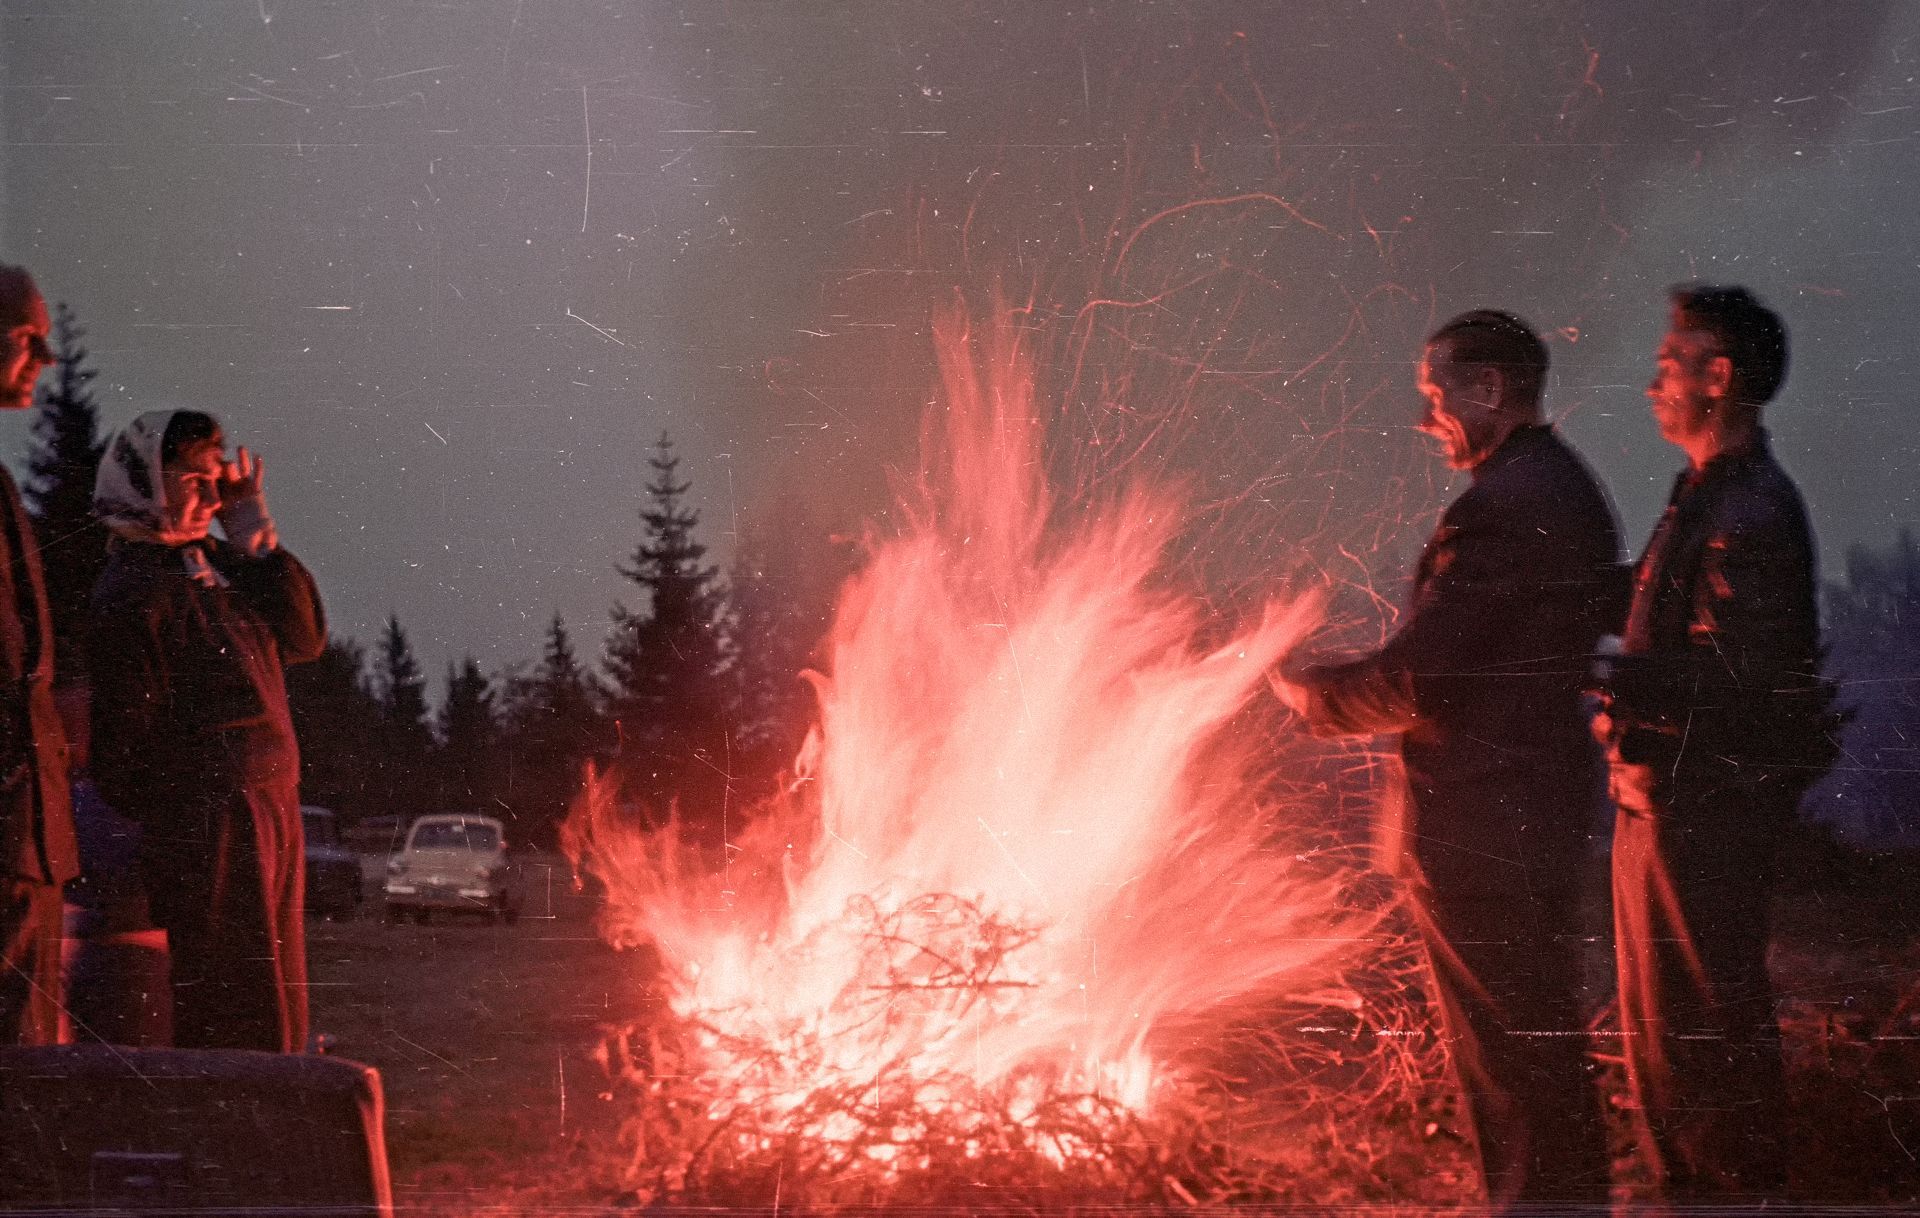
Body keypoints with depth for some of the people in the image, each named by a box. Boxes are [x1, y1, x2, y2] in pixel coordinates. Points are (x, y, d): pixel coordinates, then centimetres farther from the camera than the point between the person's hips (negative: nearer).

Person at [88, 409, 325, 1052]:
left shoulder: (221, 564, 16)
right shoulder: (132, 592, -10)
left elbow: (305, 637, 11)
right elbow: (125, 732, -12)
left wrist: (256, 536, 7)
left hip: (273, 801, 9)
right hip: (209, 814, -9)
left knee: (277, 1013, 13)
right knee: (238, 1018, -9)